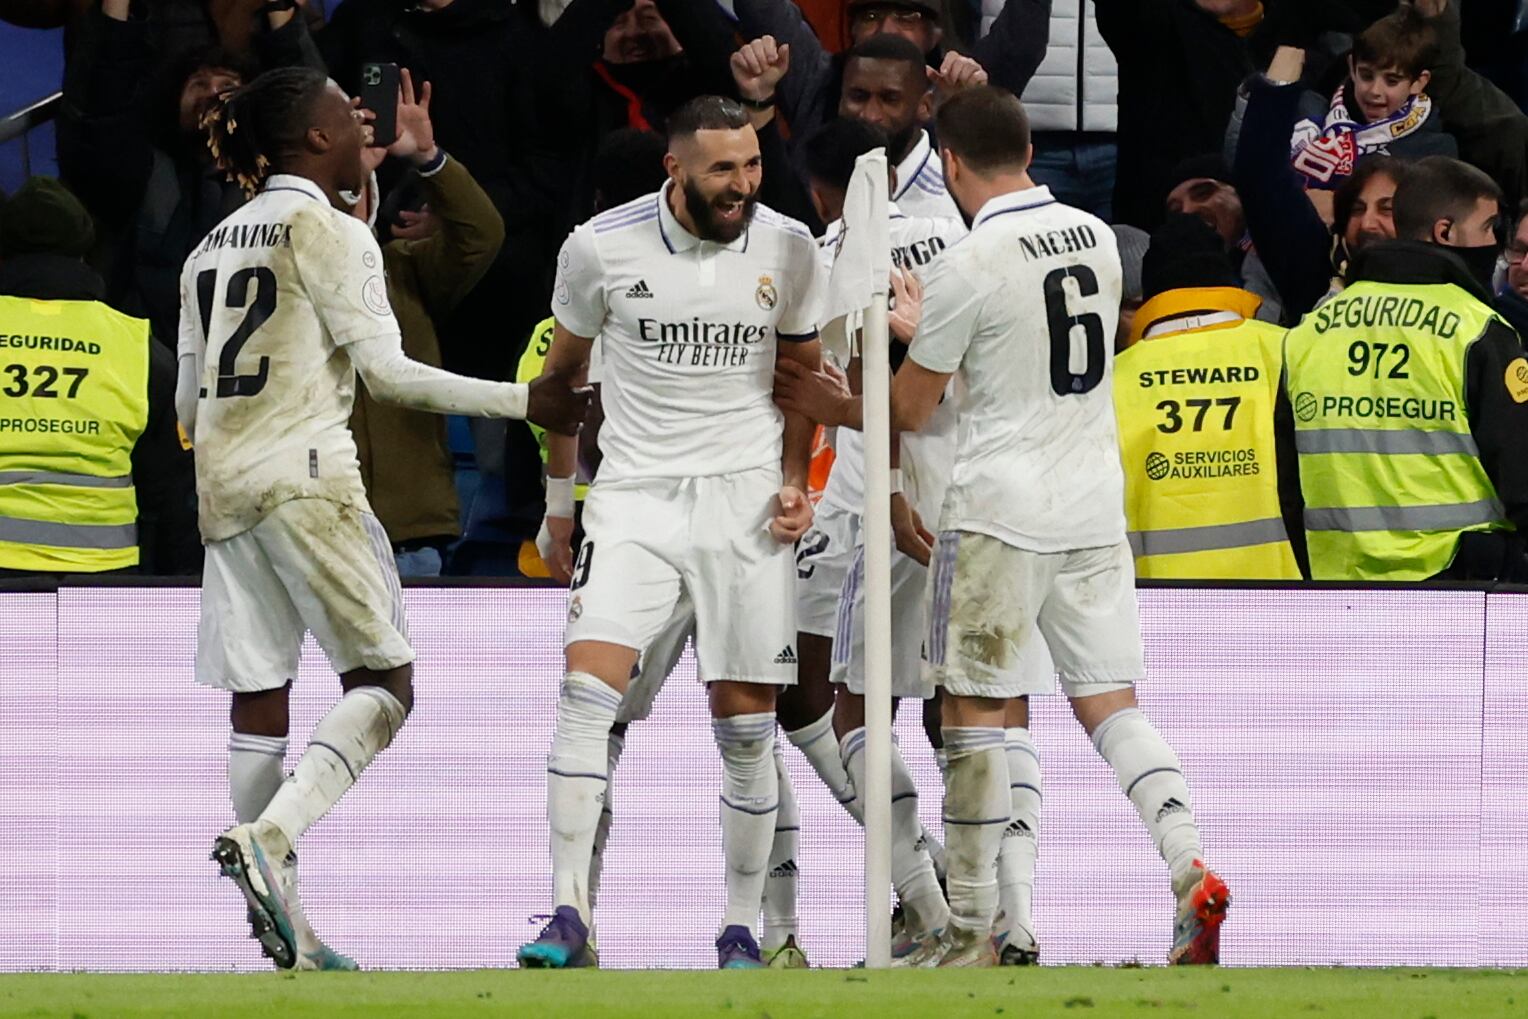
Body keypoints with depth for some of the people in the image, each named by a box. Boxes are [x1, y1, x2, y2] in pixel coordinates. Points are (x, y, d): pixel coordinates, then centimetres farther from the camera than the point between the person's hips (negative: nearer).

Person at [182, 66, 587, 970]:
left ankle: (283, 929, 4)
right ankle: (270, 835, -25)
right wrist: (522, 402, -9)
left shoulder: (215, 245, 17)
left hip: (222, 487, 7)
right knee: (384, 682, -3)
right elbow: (382, 368, -11)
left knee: (259, 697, 6)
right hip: (306, 472, -7)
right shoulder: (328, 228, -4)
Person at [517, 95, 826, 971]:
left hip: (746, 502, 1)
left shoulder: (788, 249, -1)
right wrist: (561, 499, 15)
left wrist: (796, 481, 2)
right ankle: (569, 914, -15)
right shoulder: (603, 247, -5)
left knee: (746, 723, 1)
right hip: (635, 496, -1)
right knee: (588, 687, -17)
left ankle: (742, 925, 13)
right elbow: (563, 370, 11)